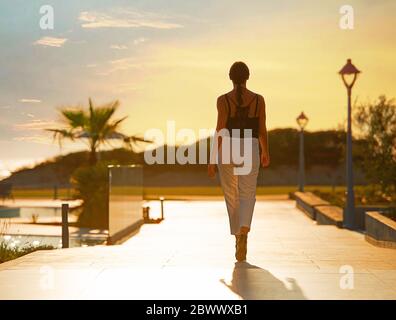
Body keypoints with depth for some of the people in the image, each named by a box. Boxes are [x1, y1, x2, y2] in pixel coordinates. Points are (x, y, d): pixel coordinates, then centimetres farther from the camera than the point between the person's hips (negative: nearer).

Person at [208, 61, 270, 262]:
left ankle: (239, 241, 21)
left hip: (227, 150, 0)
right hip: (250, 151, 0)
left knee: (232, 198, 14)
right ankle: (244, 230, -23)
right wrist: (265, 153, 19)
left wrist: (212, 159, -6)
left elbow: (220, 131, -10)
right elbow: (262, 130, 3)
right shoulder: (258, 100, -1)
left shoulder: (223, 100, -6)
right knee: (247, 196, 7)